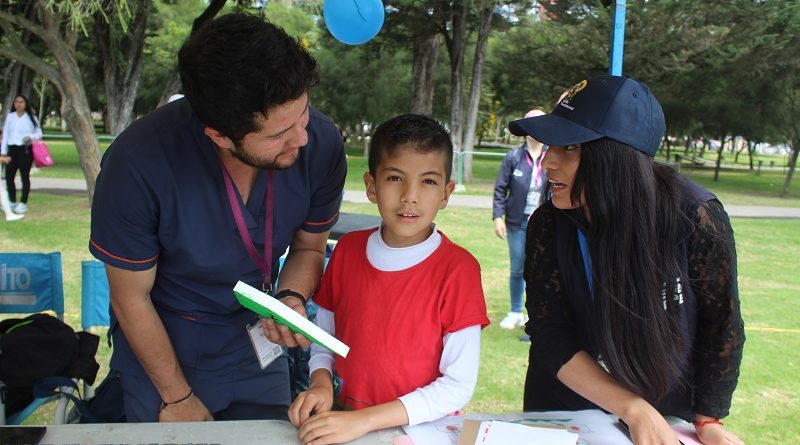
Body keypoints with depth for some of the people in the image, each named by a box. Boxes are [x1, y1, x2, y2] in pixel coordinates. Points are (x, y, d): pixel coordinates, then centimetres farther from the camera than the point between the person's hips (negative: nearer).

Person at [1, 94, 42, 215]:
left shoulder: (31, 118, 3)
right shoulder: (10, 116, 11)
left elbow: (39, 133, 5)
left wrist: (31, 137, -16)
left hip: (25, 149, -3)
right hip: (12, 149, 4)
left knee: (25, 177, -2)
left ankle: (23, 203, 5)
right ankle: (12, 202, 16)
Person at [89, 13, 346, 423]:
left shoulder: (320, 144, -22)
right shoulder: (137, 162, -30)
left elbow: (309, 247, -3)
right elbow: (131, 298, -16)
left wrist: (290, 299, -23)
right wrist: (177, 398, -7)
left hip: (253, 337, 3)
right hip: (160, 342, -2)